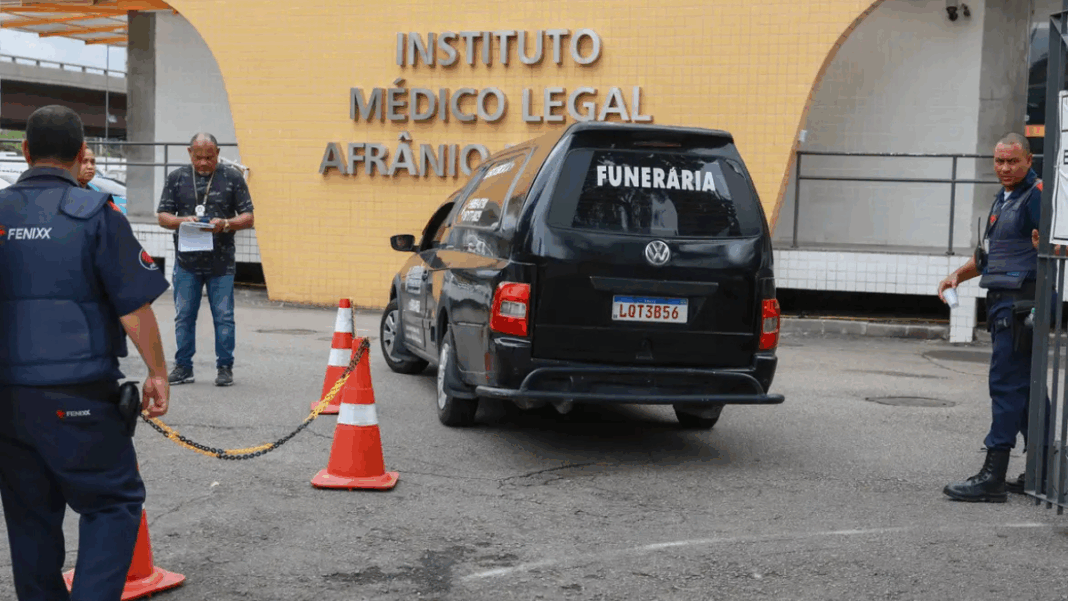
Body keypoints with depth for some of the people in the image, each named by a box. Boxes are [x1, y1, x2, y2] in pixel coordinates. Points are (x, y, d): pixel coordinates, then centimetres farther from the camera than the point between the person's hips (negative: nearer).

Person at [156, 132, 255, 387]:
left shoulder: (232, 177, 4)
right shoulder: (177, 177, 9)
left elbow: (248, 217, 3)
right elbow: (162, 215, 8)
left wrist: (226, 224, -16)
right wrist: (182, 221, -12)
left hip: (222, 262, -2)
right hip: (186, 260, 2)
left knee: (223, 316, 0)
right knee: (184, 316, 5)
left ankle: (225, 367, 9)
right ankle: (183, 367, 14)